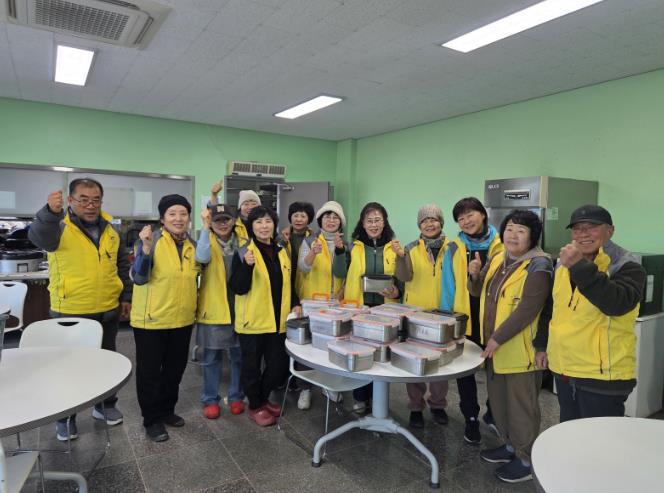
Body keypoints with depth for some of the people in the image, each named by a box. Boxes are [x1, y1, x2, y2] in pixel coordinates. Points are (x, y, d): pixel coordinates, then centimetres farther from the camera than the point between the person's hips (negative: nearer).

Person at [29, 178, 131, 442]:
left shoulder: (110, 229, 4)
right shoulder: (59, 227, -11)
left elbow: (122, 264, 13)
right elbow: (39, 237, -36)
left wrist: (126, 295, 10)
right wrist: (50, 212, -56)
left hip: (107, 311, 4)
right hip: (69, 312, -4)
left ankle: (105, 404, 36)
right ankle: (65, 417, 27)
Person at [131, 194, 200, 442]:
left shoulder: (192, 245, 4)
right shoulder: (153, 240, -14)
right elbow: (139, 278, -22)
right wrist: (145, 247, -33)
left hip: (182, 320, 6)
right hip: (151, 319, -5)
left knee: (175, 369, 17)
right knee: (150, 371, 8)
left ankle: (167, 410, 37)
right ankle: (152, 419, 25)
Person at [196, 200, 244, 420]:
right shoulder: (208, 241, -3)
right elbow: (202, 258, -28)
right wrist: (205, 226, -27)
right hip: (214, 309, -2)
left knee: (240, 356, 12)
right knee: (212, 358, 9)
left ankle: (236, 396, 28)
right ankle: (210, 399, 24)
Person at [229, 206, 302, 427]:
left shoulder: (282, 252, 10)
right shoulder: (244, 253, -8)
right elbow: (238, 288, -14)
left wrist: (294, 304, 4)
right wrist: (247, 265, -28)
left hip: (278, 321, 5)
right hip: (253, 321, -5)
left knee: (279, 366, 12)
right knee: (252, 366, 8)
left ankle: (263, 398, 36)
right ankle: (255, 406, 28)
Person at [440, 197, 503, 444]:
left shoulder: (502, 245, -3)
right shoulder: (454, 249, 1)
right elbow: (448, 288, 3)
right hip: (464, 319, 1)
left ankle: (493, 413, 37)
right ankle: (471, 418, 29)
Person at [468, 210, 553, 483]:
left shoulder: (538, 266, -17)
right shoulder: (497, 259, 7)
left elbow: (527, 310, -23)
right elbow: (478, 292, 12)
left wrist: (498, 338, -22)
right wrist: (475, 274, -9)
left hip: (520, 349, -8)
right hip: (495, 346, 8)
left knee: (521, 405, 6)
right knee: (499, 399, 20)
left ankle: (527, 460, 23)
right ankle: (511, 444, 39)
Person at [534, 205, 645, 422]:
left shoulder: (627, 267, -11)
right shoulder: (563, 264, 8)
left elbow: (617, 304, -31)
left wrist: (580, 266, -34)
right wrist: (542, 344, 17)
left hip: (603, 375, -6)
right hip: (563, 369, 6)